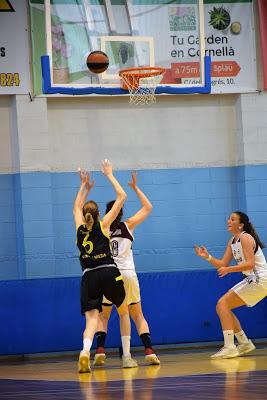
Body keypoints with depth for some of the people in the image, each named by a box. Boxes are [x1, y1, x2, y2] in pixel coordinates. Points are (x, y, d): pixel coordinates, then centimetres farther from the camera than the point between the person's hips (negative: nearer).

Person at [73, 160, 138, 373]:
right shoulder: (103, 225, 4)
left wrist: (85, 187, 41)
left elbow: (77, 207, 35)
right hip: (109, 273, -1)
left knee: (92, 318, -6)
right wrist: (110, 175, 16)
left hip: (89, 277, 1)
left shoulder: (80, 228, 12)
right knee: (124, 312, 21)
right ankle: (127, 357, 21)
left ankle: (85, 351, -36)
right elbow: (122, 197, 9)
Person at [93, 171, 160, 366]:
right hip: (128, 275, 0)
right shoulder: (128, 225, 3)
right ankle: (149, 351, -6)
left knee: (102, 317, 12)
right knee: (138, 316, 8)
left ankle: (100, 350, -7)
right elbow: (148, 207, 16)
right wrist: (136, 188, 18)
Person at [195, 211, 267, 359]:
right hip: (251, 280, 9)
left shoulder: (245, 238, -13)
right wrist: (207, 257, 0)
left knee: (223, 304, -15)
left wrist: (229, 269, -26)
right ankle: (244, 343, 16)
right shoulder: (232, 242, 15)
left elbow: (250, 264, -22)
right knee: (222, 306, 10)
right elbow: (223, 264, 13)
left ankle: (229, 347, -20)